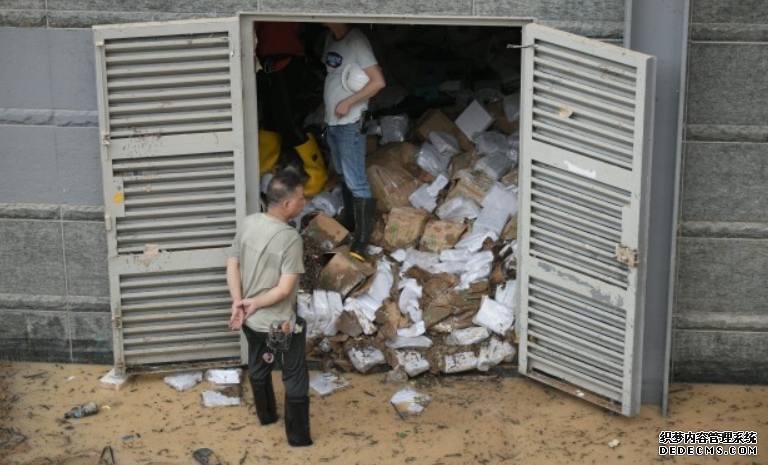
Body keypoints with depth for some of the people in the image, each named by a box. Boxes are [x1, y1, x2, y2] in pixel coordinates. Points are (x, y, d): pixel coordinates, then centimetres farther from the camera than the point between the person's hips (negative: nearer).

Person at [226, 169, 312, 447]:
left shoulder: (248, 223, -7)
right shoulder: (290, 238, -27)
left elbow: (232, 266, -3)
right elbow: (284, 290, -27)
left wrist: (238, 303, -9)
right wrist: (255, 304, -15)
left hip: (251, 320, 7)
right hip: (281, 324, -7)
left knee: (258, 368, 28)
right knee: (295, 379, 12)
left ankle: (266, 415, 49)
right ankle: (298, 436, 23)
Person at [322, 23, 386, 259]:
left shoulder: (357, 42, -18)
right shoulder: (330, 37, 8)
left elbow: (378, 82, -21)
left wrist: (347, 102, -19)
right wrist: (327, 115, 16)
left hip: (350, 124, -9)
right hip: (332, 121, 9)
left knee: (356, 183, -8)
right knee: (344, 176, 20)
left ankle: (360, 245, -7)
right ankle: (349, 224, 35)